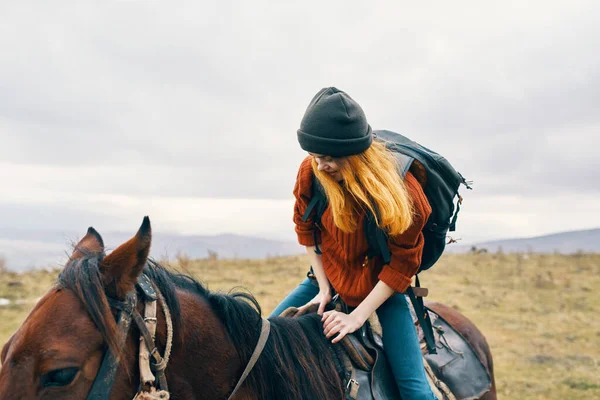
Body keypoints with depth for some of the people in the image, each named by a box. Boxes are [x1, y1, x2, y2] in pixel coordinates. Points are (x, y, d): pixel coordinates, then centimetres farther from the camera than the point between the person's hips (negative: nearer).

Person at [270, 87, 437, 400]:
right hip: (330, 277, 4)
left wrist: (358, 316, -23)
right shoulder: (311, 171, -19)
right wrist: (323, 288, -6)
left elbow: (402, 264, -20)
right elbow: (305, 228, -1)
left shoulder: (401, 189, -28)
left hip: (383, 285, -4)